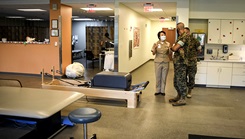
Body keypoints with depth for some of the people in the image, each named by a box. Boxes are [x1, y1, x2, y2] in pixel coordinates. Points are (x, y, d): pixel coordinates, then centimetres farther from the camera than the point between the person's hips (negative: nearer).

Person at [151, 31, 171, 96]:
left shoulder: (167, 43, 3)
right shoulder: (156, 43, -2)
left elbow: (169, 53, 3)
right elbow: (153, 53, -3)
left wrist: (169, 48, -15)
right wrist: (155, 48, -21)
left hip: (165, 62, 1)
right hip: (158, 62, -1)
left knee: (164, 77, 7)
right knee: (158, 77, 5)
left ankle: (162, 91, 18)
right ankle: (158, 90, 16)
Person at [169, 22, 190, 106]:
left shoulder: (185, 36, -14)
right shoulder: (180, 37, 16)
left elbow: (175, 48, -18)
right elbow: (176, 48, 13)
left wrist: (171, 47, 2)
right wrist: (173, 48, -9)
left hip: (181, 62, -10)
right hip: (177, 62, 10)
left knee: (181, 81, -4)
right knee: (176, 81, 15)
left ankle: (182, 99, 3)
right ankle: (179, 96, 27)